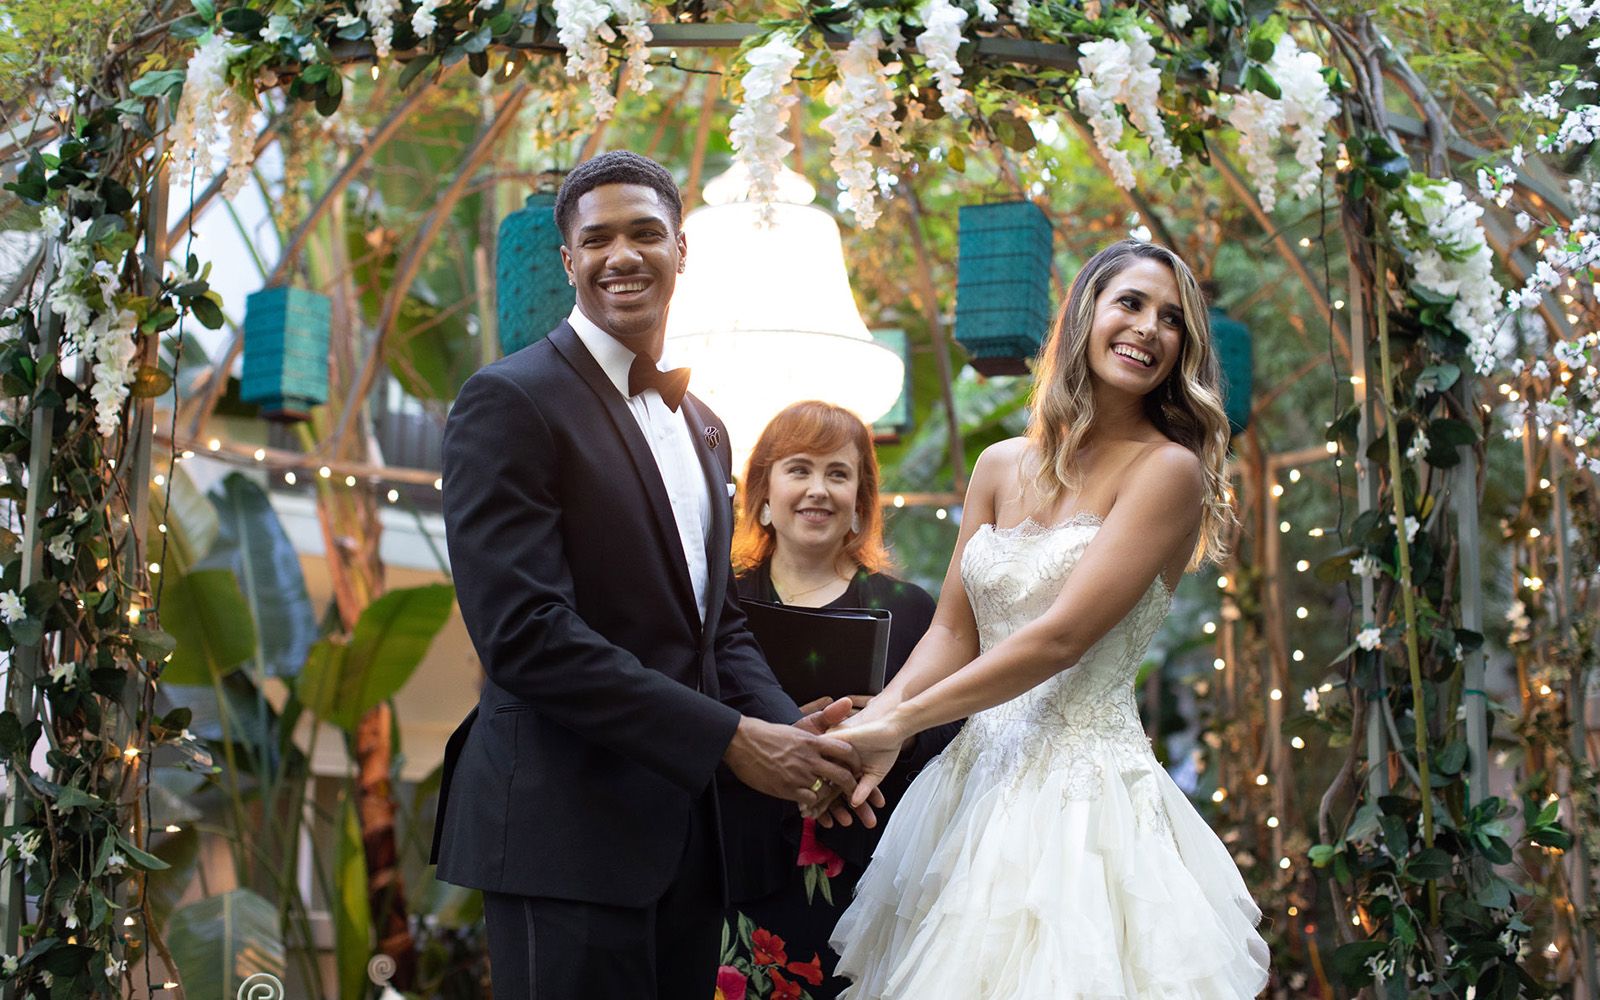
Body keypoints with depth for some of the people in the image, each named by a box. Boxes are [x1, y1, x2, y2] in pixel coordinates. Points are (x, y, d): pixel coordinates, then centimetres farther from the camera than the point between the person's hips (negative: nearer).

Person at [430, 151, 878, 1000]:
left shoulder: (703, 427, 16)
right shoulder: (510, 402, -9)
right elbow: (525, 632, -19)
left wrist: (790, 731, -3)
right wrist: (731, 739, -19)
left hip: (684, 828, 7)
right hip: (567, 833, -7)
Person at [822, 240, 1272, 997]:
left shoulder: (1169, 470, -8)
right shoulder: (1002, 466, 10)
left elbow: (1060, 638, -16)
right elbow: (953, 630, 8)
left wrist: (899, 722, -15)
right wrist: (875, 720, -11)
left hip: (1084, 789, -5)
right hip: (978, 777, 5)